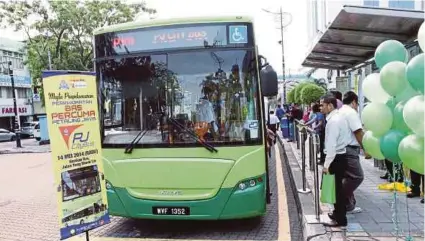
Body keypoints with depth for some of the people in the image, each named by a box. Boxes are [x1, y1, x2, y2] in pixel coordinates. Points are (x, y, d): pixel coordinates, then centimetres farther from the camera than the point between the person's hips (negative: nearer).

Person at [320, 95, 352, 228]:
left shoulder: (333, 121, -20)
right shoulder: (339, 116, 11)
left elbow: (331, 145, -24)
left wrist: (326, 164, -21)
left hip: (336, 158, -10)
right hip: (341, 155, 10)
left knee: (337, 187, -1)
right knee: (338, 186, 19)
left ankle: (340, 219, 9)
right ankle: (338, 213, 32)